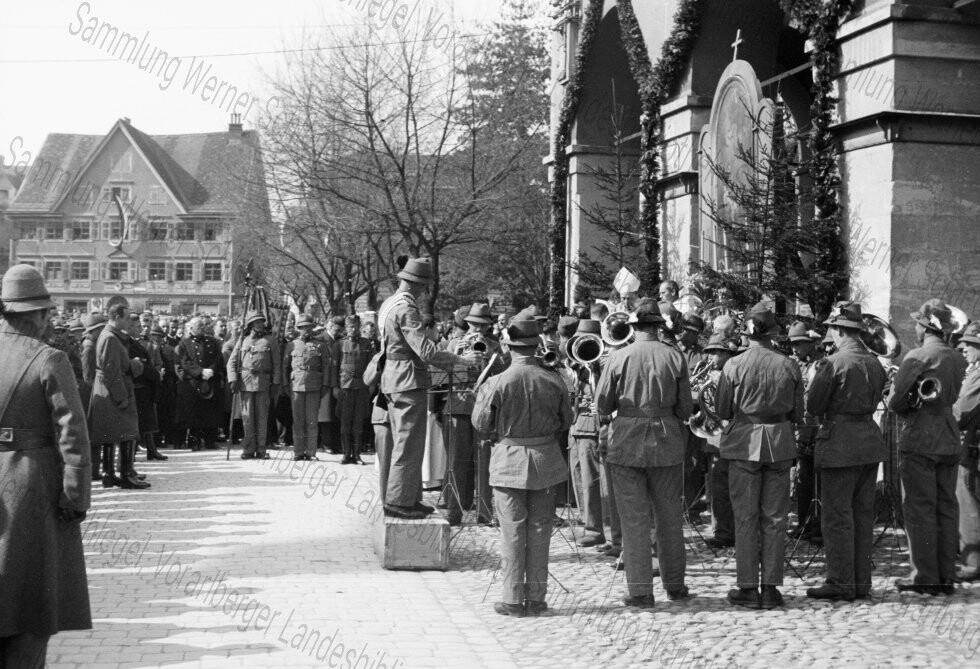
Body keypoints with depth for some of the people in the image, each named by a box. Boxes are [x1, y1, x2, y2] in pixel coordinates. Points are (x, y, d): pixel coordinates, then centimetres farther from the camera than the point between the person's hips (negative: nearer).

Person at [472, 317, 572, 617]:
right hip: (545, 461, 2)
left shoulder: (496, 384, -15)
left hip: (508, 461, -2)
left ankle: (514, 599, 8)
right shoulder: (554, 381, -6)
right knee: (539, 530, 11)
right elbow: (566, 420, 5)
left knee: (512, 532, 5)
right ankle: (536, 597, 16)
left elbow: (481, 423, -6)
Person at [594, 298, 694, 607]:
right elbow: (685, 408, -2)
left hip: (626, 443, -2)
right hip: (667, 442, 2)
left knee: (634, 519, 3)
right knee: (669, 516, 13)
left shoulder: (618, 358, -7)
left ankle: (640, 591, 4)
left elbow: (602, 405, -3)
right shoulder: (675, 357, -4)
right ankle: (674, 584, 23)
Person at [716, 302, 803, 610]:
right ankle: (771, 587, 11)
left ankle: (748, 588, 6)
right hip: (780, 442, 2)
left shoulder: (734, 366, -8)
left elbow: (723, 411, -2)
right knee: (775, 518, 8)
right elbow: (798, 413, 3)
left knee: (745, 518, 4)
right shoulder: (789, 366, -3)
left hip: (744, 442, -2)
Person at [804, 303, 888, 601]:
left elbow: (812, 406, -11)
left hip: (840, 443, -7)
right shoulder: (875, 363, 9)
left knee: (836, 515, -1)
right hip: (870, 439, 7)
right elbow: (873, 401, 15)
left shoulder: (833, 363, -14)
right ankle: (862, 582, 19)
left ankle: (841, 583, 2)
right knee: (863, 514, 13)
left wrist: (814, 375, 4)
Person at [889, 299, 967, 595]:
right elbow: (952, 398, 15)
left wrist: (908, 409, 6)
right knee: (947, 507, 10)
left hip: (919, 441, -6)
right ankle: (947, 576, 15)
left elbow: (894, 401, -14)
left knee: (920, 508, 0)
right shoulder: (959, 359, 7)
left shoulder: (917, 357, -12)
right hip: (950, 441, 6)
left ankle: (925, 577, 2)